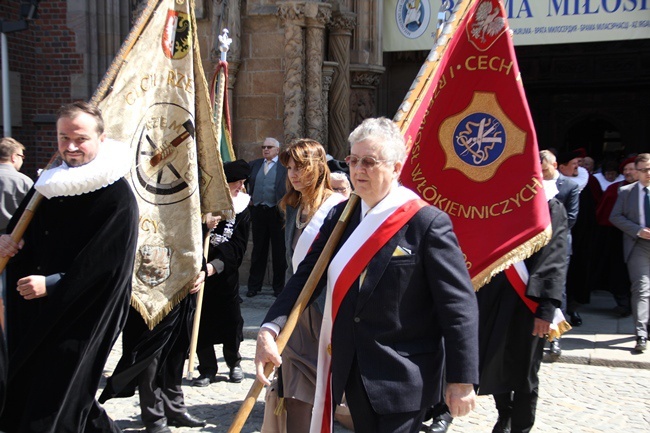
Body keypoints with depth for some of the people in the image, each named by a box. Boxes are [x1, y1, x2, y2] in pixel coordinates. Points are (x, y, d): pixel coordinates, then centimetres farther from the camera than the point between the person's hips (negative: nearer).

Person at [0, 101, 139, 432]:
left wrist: (53, 285, -19)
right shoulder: (51, 182, 7)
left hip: (82, 315, -8)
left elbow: (110, 265, -18)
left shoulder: (117, 196, -15)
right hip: (35, 312, 8)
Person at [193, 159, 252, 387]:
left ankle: (234, 363, 28)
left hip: (226, 275, 1)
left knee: (231, 321, 5)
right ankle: (207, 370, 16)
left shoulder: (242, 211, 0)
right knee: (201, 322, 3)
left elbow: (238, 247, -8)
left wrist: (215, 265, -21)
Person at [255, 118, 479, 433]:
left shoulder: (427, 223, -14)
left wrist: (463, 380, -12)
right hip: (353, 371, 6)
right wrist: (270, 329, -13)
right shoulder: (341, 215, 4)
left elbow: (459, 305, -13)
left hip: (403, 380, -6)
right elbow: (306, 275, 0)